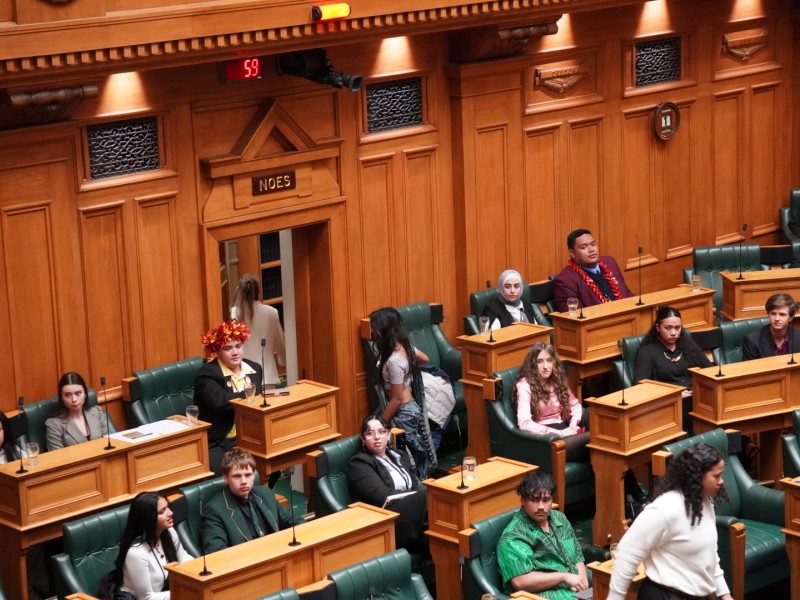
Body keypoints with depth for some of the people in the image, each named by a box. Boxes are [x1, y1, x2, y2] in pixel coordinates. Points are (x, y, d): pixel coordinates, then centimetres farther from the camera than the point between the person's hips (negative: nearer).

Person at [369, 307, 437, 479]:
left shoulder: (394, 360, -29)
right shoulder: (403, 345, -4)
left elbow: (397, 399, -24)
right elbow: (424, 358, 17)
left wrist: (380, 423, -16)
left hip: (403, 413, -9)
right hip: (411, 407, 9)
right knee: (416, 452, 20)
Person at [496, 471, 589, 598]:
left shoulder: (560, 518, 17)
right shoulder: (513, 536, -8)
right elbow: (520, 582, -16)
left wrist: (582, 581, -1)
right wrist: (564, 577, -15)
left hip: (577, 591, 8)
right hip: (544, 596, -8)